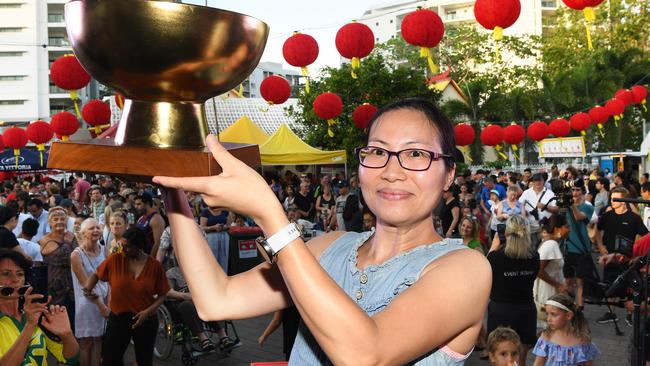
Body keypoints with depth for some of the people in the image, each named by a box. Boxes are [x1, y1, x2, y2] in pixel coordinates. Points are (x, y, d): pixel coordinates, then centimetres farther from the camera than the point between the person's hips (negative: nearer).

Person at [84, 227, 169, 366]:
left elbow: (162, 294, -2)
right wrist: (88, 288, -11)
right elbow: (96, 274, 8)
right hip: (118, 317, 1)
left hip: (146, 320, 0)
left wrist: (148, 311, -16)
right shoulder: (115, 260, -7)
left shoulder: (155, 266, -9)